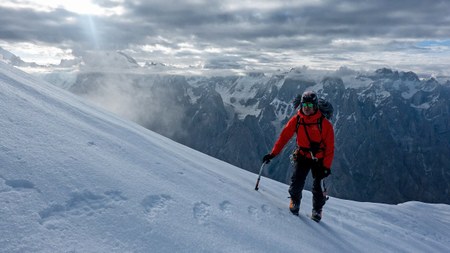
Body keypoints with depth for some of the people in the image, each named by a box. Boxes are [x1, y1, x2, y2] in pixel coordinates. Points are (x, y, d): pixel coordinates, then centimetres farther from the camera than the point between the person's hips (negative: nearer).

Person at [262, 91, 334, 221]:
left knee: (318, 187, -2)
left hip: (319, 159, -1)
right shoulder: (296, 120, -6)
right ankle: (295, 201, 22)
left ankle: (317, 210, 27)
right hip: (302, 156, 2)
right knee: (296, 182, -11)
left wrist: (327, 166, -17)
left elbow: (330, 147, -11)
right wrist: (272, 154, -7)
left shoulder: (325, 124, -14)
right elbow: (284, 136, -2)